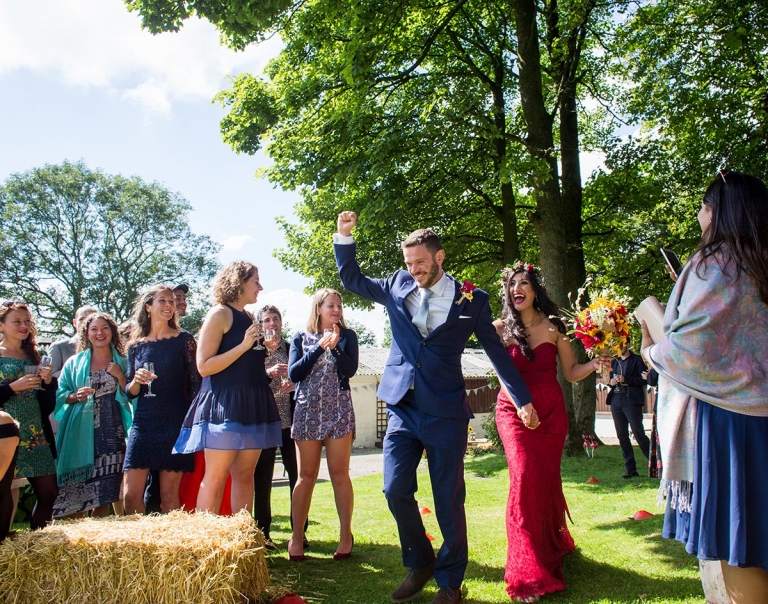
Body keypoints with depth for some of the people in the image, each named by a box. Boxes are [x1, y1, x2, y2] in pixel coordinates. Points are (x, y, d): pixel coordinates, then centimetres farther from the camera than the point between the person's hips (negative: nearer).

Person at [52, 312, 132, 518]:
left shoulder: (122, 362, 8)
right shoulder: (74, 363, 9)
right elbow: (59, 395, 8)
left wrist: (120, 376, -9)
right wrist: (75, 396, -11)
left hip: (111, 434, 0)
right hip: (81, 434, 0)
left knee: (105, 491, 4)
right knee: (75, 492, -1)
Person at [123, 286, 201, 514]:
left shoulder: (184, 340, 2)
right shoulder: (136, 345, 10)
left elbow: (196, 383, 0)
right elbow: (130, 391, 14)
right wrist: (136, 381, -9)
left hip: (175, 424, -3)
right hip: (143, 424, 3)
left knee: (169, 495, 1)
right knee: (131, 495, -2)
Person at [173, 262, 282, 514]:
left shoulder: (248, 318, 16)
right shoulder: (219, 314, -6)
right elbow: (204, 366, -13)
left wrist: (265, 349, 9)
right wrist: (244, 345, -17)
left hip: (252, 404, 8)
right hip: (224, 404, -8)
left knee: (245, 475, 9)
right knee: (215, 477, -4)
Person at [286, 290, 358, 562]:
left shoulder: (347, 336, 4)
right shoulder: (301, 337, 6)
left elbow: (350, 370, -9)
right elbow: (293, 374, -6)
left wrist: (334, 346, -20)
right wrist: (319, 347, -13)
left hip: (339, 412, -1)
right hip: (307, 412, 1)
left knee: (339, 474, 1)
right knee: (306, 476, 3)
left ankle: (346, 535, 11)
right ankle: (296, 537, 11)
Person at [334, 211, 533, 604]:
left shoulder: (471, 299, 0)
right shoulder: (397, 286, 8)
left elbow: (497, 351, 6)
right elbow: (351, 280, 20)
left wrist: (523, 400, 8)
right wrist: (344, 236, 6)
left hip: (445, 413, -2)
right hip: (402, 409, 3)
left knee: (449, 499, 4)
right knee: (396, 490, -3)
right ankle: (420, 563, 24)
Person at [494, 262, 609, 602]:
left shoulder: (554, 326, 1)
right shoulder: (501, 329, -2)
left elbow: (571, 372, 3)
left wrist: (595, 364, -13)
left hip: (551, 412, 2)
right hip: (514, 412, -1)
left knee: (547, 480, 8)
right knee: (525, 477, -14)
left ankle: (553, 544, 37)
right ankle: (530, 573, -2)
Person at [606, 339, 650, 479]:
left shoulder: (637, 360, 2)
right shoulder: (615, 362, 20)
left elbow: (644, 379, -7)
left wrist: (625, 379, -15)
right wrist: (612, 382, 3)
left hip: (631, 400, -6)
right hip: (616, 400, 6)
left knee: (639, 434, -9)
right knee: (622, 436, 5)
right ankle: (631, 469, 10)